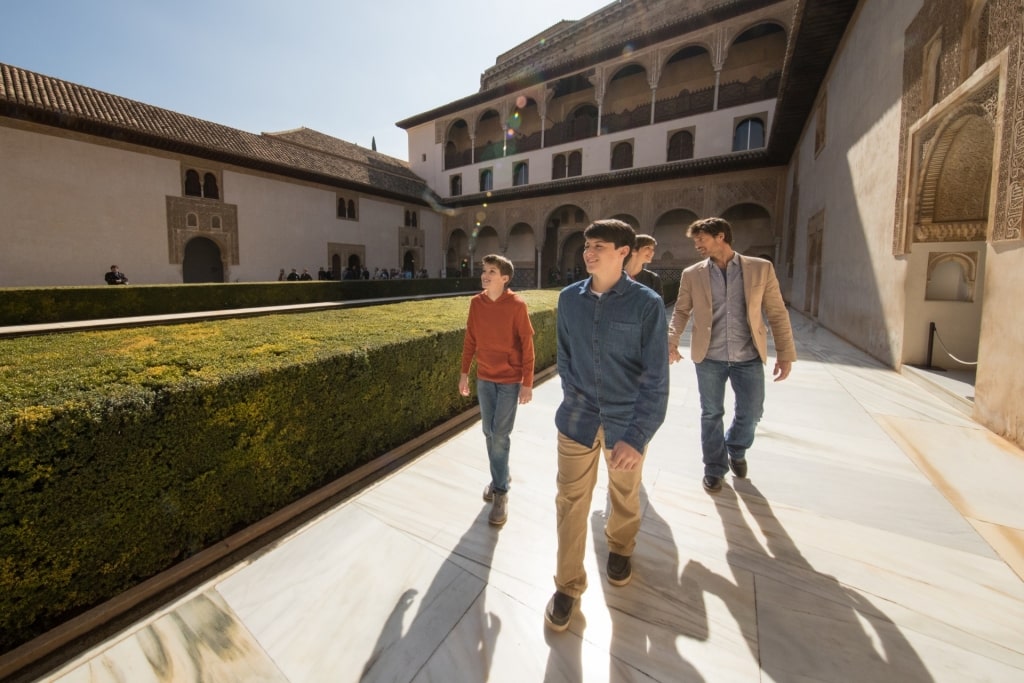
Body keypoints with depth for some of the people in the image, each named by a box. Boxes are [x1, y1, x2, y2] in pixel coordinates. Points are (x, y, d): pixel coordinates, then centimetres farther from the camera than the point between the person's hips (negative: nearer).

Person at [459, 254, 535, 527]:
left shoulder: (517, 305, -14)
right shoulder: (476, 302, -1)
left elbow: (527, 345, -11)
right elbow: (470, 340, 7)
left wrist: (527, 382, -11)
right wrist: (464, 372, 9)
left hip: (510, 380, -4)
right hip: (484, 378, 5)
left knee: (500, 436, -2)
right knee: (489, 433, 14)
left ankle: (500, 491, 15)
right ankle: (500, 477, 35)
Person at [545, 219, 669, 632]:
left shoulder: (646, 303, -13)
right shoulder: (569, 298, -3)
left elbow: (656, 379, -15)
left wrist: (636, 437, -20)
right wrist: (574, 399, 6)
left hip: (628, 421, -1)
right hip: (577, 418, 2)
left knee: (624, 495, 21)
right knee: (570, 501, 9)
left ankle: (619, 547, 53)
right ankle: (568, 585, 31)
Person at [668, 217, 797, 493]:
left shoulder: (761, 268, -1)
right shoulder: (692, 274, 1)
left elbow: (777, 313, 1)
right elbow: (681, 311, 7)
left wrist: (785, 353, -1)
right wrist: (672, 343, -8)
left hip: (749, 357, 0)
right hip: (709, 358, 0)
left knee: (751, 413, 10)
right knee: (711, 415, 9)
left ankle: (736, 451, 42)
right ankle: (715, 468, 29)